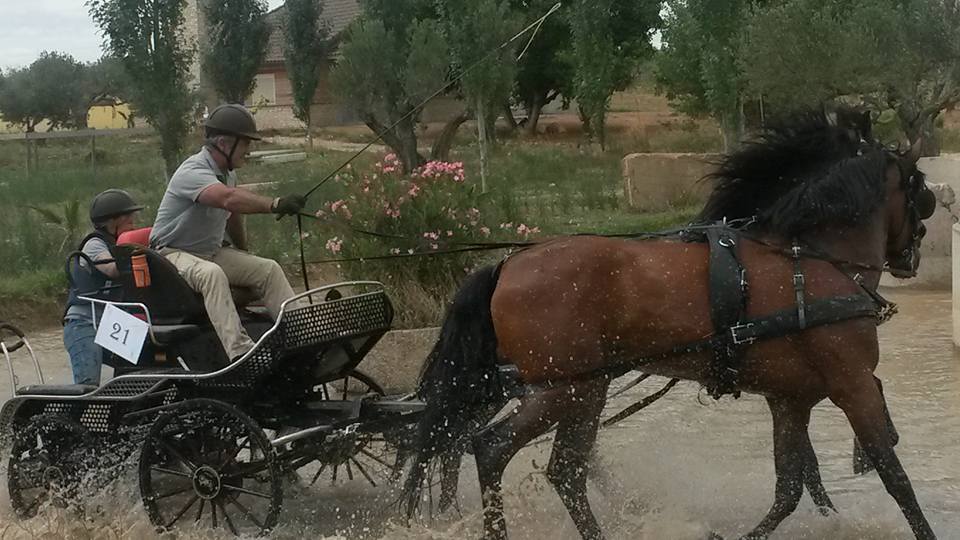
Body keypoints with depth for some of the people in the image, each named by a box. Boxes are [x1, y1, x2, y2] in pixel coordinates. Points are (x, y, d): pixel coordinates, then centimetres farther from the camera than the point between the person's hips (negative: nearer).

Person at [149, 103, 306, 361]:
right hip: (174, 254, -9)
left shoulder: (227, 173, 8)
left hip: (212, 253, 9)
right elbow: (229, 199, -42)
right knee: (211, 273, -39)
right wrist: (274, 205, -51)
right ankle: (239, 350, -49)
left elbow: (233, 215, 24)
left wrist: (243, 254, 32)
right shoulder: (193, 171, -23)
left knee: (269, 269, -9)